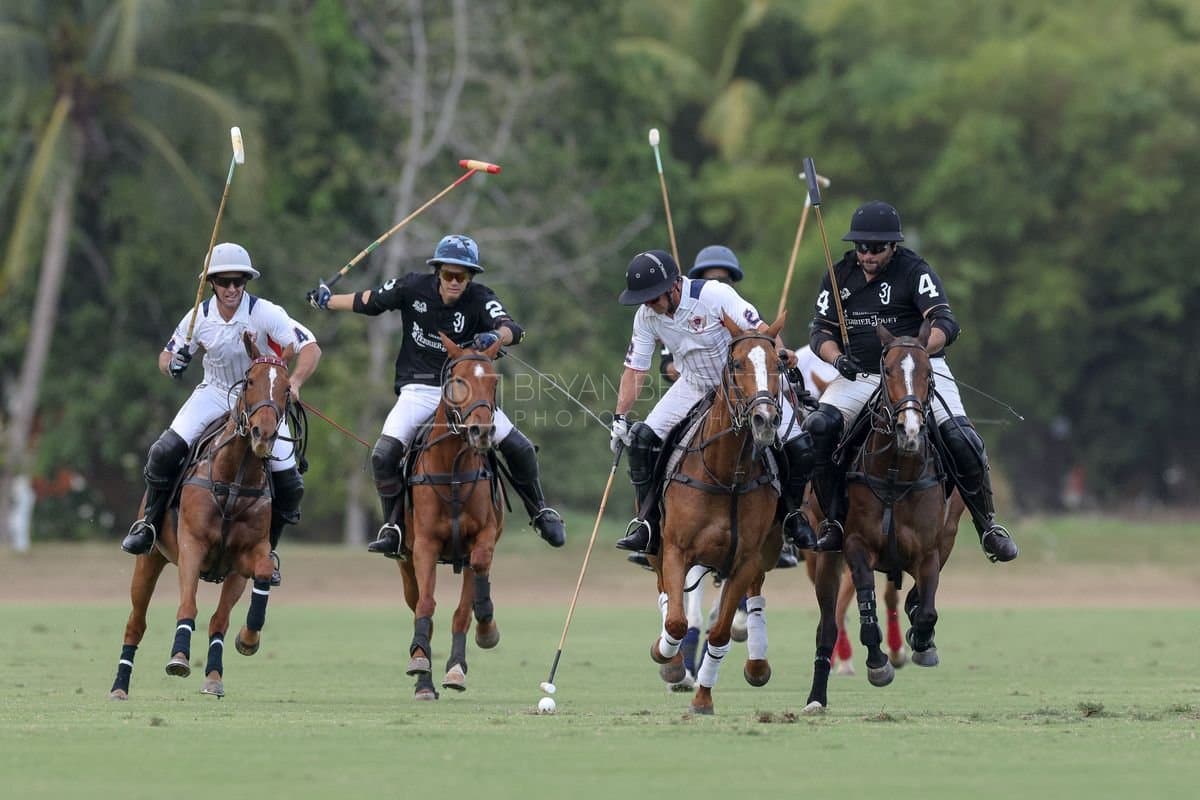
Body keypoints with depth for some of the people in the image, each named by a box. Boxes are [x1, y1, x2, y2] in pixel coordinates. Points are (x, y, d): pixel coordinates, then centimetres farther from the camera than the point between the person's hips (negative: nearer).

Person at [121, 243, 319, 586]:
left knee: (290, 485, -10)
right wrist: (171, 364, -22)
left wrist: (294, 381, -44)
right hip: (215, 394, 1)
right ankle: (149, 524, -2)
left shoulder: (265, 314, -21)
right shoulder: (200, 317, -10)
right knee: (165, 451, -21)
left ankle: (267, 548, 15)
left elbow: (310, 348, -26)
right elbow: (168, 354, 4)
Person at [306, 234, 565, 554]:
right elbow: (370, 302, 9)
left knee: (519, 448, -5)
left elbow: (512, 329, -30)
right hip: (419, 390, 0)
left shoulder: (479, 299, -14)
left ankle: (541, 512, 18)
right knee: (384, 455, -19)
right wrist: (328, 300, 17)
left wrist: (495, 336, -53)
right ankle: (393, 527, -2)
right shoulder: (413, 287, -8)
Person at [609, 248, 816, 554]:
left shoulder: (714, 294, -27)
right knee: (642, 439, -12)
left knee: (799, 448, -15)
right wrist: (620, 417, -12)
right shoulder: (646, 317, -10)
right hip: (695, 386, 4)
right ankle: (648, 524, -2)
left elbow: (758, 327, -31)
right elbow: (635, 369, -4)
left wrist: (779, 351, -51)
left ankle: (793, 516, 10)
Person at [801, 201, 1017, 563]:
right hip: (860, 376, 3)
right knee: (817, 429, -22)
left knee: (960, 436, -22)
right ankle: (834, 521, -9)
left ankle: (987, 524, -2)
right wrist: (837, 358, -19)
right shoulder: (840, 276, 5)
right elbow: (821, 331, 5)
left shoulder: (915, 271, -9)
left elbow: (945, 324, -20)